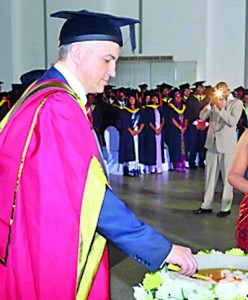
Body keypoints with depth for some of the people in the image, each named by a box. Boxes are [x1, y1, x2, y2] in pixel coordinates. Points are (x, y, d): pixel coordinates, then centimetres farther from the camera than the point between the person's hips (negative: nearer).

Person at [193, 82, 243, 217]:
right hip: (212, 143, 5)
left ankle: (226, 207, 9)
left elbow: (233, 122, -18)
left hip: (227, 145, -5)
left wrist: (221, 107, -19)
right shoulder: (215, 101, 10)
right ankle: (207, 205, 18)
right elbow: (202, 116, 2)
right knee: (210, 175, 10)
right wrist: (210, 104, -11)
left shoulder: (237, 103, -4)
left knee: (227, 177, 1)